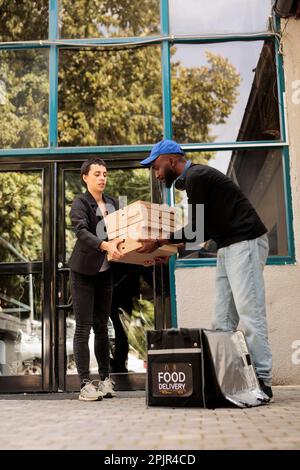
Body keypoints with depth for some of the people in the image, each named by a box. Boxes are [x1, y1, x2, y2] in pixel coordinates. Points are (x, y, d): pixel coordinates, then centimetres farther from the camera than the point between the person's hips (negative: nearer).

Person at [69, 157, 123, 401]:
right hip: (83, 272, -5)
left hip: (105, 272, 5)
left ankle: (105, 379, 16)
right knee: (83, 327, -3)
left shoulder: (113, 203, 10)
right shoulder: (80, 203, -7)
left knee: (101, 326, 10)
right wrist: (105, 245, -41)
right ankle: (85, 384, 1)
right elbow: (82, 232, -24)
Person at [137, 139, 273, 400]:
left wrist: (159, 242, -5)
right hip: (228, 247, 10)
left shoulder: (196, 177, -11)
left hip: (244, 243, -10)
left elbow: (196, 229, -14)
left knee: (249, 314, -11)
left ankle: (262, 380, -7)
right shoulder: (193, 179, 19)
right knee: (223, 321, 5)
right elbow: (205, 230, 20)